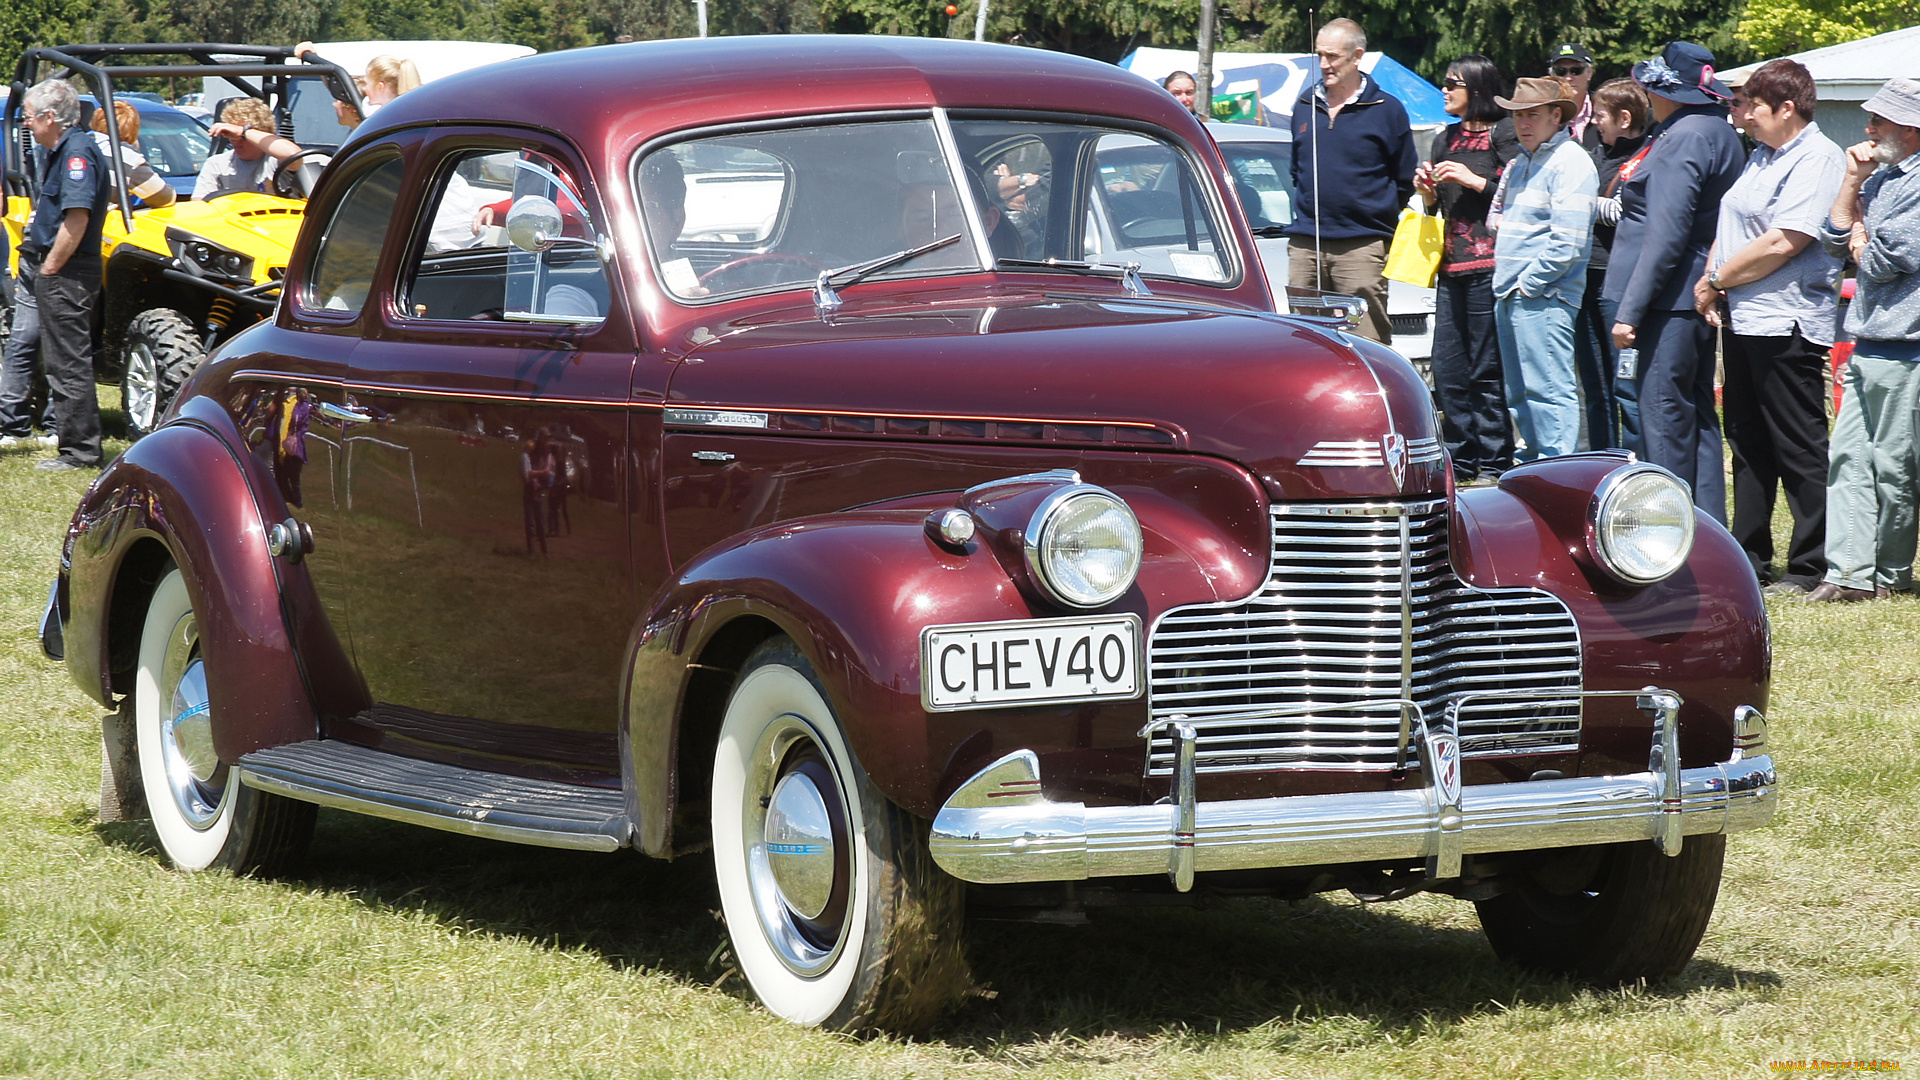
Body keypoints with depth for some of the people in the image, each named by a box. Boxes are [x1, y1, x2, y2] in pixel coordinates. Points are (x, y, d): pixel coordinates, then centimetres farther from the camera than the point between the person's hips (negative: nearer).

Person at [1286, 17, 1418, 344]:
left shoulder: (1387, 109, 1)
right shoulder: (1306, 105, 14)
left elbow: (1405, 182, 7)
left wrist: (1378, 219, 5)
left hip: (1362, 248, -4)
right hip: (1304, 246, 4)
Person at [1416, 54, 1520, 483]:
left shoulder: (1505, 134, -2)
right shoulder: (1446, 140, 20)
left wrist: (1471, 180, -13)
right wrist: (1428, 190, 6)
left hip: (1488, 265, -7)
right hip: (1451, 266, 7)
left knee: (1487, 370, -6)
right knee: (1447, 369, 4)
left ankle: (1494, 463, -1)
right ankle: (1460, 461, 12)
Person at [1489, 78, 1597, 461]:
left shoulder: (1570, 163, -10)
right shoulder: (1521, 162, 19)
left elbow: (1567, 242, -17)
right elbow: (1499, 220, 28)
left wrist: (1528, 283, -14)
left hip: (1543, 298, -10)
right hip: (1509, 297, 10)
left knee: (1549, 389, -11)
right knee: (1519, 393, 13)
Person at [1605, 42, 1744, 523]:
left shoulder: (1682, 139, -16)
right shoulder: (1722, 134, 15)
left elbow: (1667, 234, -22)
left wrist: (1631, 309, -21)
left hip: (1669, 301, -10)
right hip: (1703, 299, 10)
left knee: (1662, 416, -7)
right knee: (1696, 417, 13)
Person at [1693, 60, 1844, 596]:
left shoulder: (1818, 159, -12)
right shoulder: (1761, 157, 18)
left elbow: (1782, 243, -20)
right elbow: (1730, 229, 19)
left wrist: (1716, 280, -11)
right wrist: (1712, 282, 0)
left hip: (1786, 323, -10)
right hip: (1741, 319, 10)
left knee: (1800, 450, -4)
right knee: (1748, 445, 14)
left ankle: (1813, 568, 0)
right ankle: (1749, 560, 22)